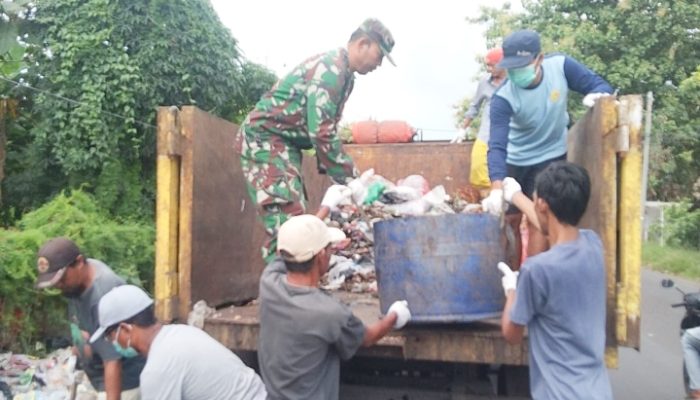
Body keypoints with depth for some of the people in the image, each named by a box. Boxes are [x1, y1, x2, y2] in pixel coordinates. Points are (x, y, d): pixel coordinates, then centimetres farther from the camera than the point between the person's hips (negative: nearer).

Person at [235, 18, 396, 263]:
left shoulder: (345, 75, 11)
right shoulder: (330, 68, -20)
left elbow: (326, 129, 16)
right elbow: (321, 132, -26)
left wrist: (344, 175, 10)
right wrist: (349, 178, -18)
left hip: (285, 143, 10)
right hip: (263, 138, -10)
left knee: (294, 216, 8)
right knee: (285, 219, -16)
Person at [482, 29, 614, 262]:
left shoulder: (561, 66, -22)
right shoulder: (503, 98, -27)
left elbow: (600, 85, -10)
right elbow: (497, 145, -35)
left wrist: (594, 95, -36)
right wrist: (497, 188, -50)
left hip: (551, 157, 0)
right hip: (514, 160, 1)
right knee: (510, 219, 11)